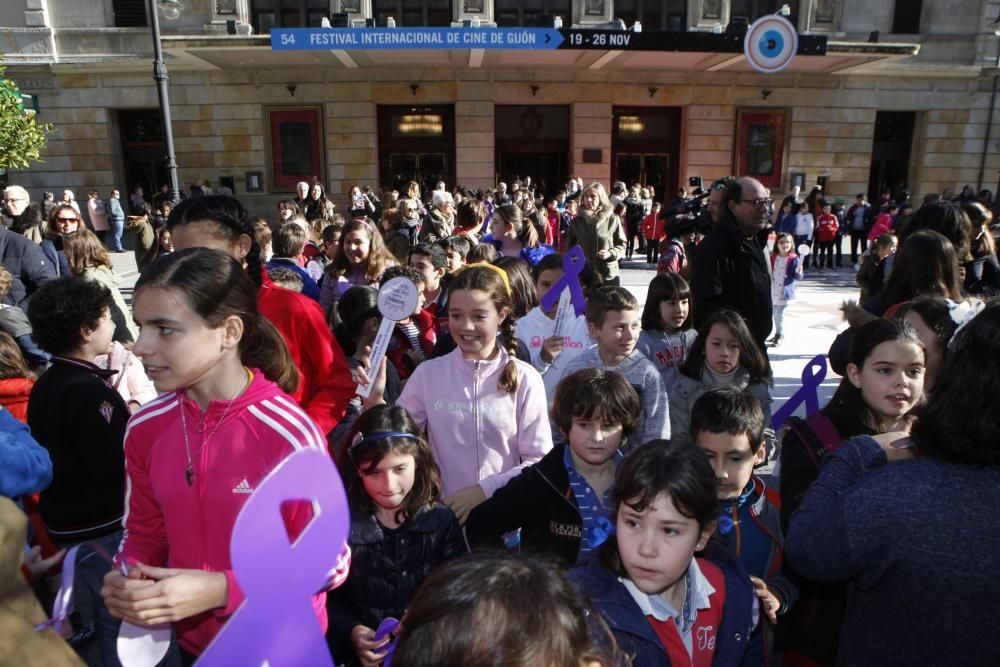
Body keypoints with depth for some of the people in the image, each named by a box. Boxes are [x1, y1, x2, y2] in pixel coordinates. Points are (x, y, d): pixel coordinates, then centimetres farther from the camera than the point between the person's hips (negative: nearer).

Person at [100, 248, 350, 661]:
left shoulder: (290, 435, -26)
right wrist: (127, 580, -13)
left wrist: (221, 590, -25)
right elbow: (143, 531, 6)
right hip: (188, 640, 5)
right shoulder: (145, 428, -8)